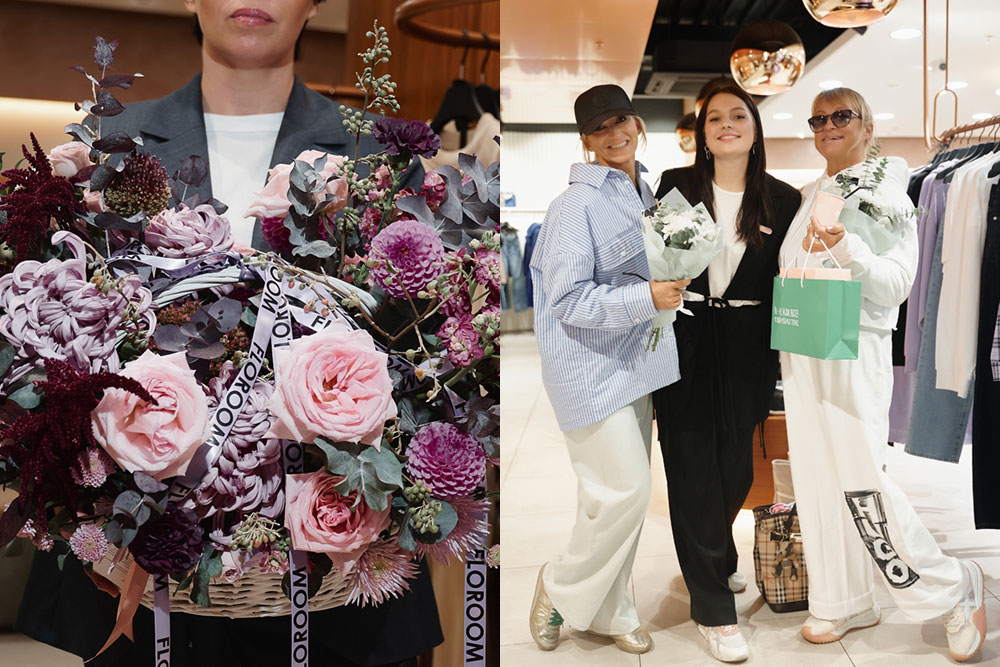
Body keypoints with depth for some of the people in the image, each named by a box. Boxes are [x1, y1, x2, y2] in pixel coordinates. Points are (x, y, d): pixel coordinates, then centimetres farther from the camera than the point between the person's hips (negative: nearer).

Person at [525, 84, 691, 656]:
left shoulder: (645, 195, 12)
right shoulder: (577, 206, -15)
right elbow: (568, 300, -20)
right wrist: (647, 297, -26)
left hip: (633, 364, 8)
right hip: (590, 368, -8)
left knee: (627, 491, 13)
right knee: (625, 489, -10)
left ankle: (608, 613, 28)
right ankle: (562, 589, 15)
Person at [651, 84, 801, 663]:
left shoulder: (783, 199, 5)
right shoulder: (675, 185, 3)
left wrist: (787, 354, 0)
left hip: (747, 347, 2)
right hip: (685, 338, -1)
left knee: (736, 462, 11)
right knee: (693, 464, -1)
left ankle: (711, 555, 41)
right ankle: (714, 606, 10)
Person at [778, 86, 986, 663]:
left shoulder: (886, 192, -3)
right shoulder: (809, 196, 15)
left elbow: (896, 284, -12)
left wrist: (846, 248, -26)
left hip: (854, 351, -7)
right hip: (803, 351, 7)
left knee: (862, 482, -8)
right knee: (817, 480, 9)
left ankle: (953, 592, 13)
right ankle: (842, 603, 23)